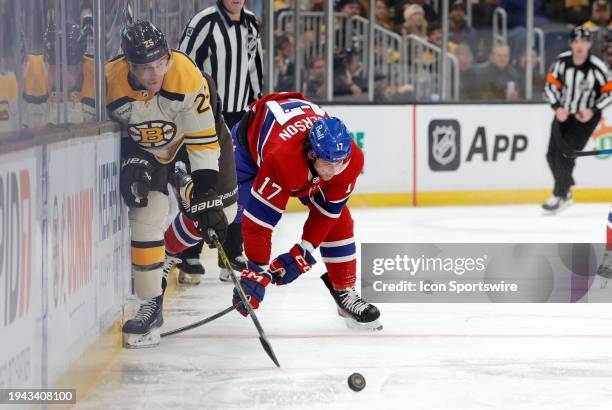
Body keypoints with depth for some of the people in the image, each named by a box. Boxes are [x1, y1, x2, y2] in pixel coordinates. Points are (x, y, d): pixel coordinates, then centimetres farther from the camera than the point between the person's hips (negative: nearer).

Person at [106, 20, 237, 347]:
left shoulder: (187, 77, -36)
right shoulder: (111, 82, -31)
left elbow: (203, 139, -30)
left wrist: (205, 191, -31)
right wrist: (130, 164, -21)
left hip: (189, 132, 0)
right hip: (142, 146, 0)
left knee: (221, 209, -3)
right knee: (145, 219, -15)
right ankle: (151, 306, -4)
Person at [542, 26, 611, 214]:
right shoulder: (561, 61, -11)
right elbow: (551, 85, 1)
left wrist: (593, 111, -20)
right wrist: (557, 107, -12)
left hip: (586, 116, -4)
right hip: (564, 113, 5)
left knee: (566, 154, -15)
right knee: (553, 155, 2)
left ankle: (559, 197, -2)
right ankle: (566, 192, 23)